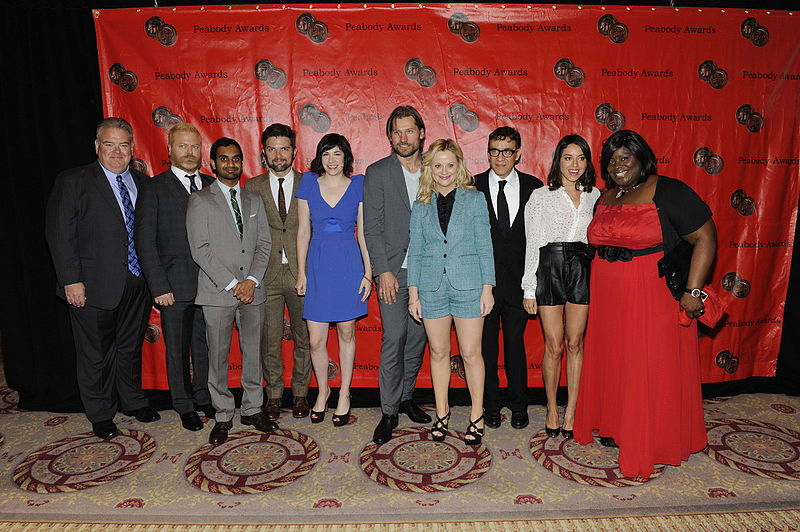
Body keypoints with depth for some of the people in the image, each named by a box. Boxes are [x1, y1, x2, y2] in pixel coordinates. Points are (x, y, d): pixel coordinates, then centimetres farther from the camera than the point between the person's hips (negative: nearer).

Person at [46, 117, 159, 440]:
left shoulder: (141, 182, 9)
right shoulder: (73, 182, -5)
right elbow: (59, 234, -9)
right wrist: (71, 281, -15)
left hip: (137, 284, 4)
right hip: (95, 287, -4)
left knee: (131, 348, 19)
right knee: (97, 355, 10)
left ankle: (133, 402, 38)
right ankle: (100, 416, 28)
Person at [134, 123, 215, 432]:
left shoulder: (212, 186, 8)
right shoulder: (153, 188, -3)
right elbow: (145, 241, -6)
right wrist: (158, 287, -12)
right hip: (174, 287, -3)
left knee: (205, 345, 15)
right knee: (177, 349, 10)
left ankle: (204, 397, 34)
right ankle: (185, 406, 28)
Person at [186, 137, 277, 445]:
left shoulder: (254, 200, 13)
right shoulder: (200, 201, 0)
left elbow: (264, 243, 7)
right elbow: (200, 250, -8)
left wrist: (252, 279, -7)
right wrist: (231, 284, -13)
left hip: (252, 290, 4)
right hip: (217, 292, -3)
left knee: (253, 353, 9)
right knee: (218, 356, 4)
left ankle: (252, 409, 24)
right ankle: (223, 416, 19)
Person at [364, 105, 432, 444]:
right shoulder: (377, 172, 0)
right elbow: (372, 228, -4)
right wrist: (383, 271, -12)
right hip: (393, 270, -3)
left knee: (417, 338, 10)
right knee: (394, 340, -6)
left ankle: (406, 397, 28)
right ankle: (389, 411, 8)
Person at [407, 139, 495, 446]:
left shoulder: (475, 199, 2)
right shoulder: (421, 205, 7)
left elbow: (485, 247, 1)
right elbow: (415, 251, 7)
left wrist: (487, 288, -4)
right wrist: (413, 293, 2)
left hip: (468, 285, -2)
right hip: (432, 287, 2)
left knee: (470, 353, 3)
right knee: (438, 352, 11)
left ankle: (477, 416, 19)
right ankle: (442, 414, 26)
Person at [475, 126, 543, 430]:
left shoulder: (533, 187, 2)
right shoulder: (473, 187, -1)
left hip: (518, 280, 1)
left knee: (515, 343, 10)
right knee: (486, 345, 11)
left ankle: (519, 406, 28)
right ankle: (491, 405, 27)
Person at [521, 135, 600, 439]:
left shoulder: (595, 196, 11)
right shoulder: (541, 197, 2)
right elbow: (532, 244, 0)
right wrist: (529, 288, -3)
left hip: (582, 269, 2)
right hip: (549, 268, -2)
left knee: (575, 343, 8)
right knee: (554, 346, 2)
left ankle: (571, 411, 19)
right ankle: (552, 409, 19)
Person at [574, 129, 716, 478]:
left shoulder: (668, 192, -8)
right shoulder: (605, 199, 11)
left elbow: (705, 238, -10)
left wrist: (693, 291, -16)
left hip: (655, 298, -6)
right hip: (610, 300, 6)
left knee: (653, 368, 3)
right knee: (613, 363, 13)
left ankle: (656, 442, 20)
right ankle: (616, 427, 31)